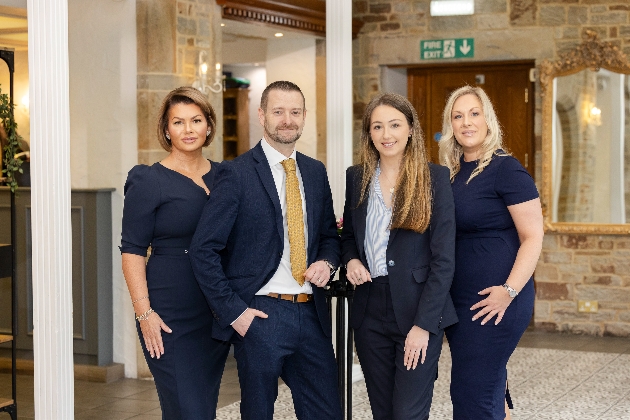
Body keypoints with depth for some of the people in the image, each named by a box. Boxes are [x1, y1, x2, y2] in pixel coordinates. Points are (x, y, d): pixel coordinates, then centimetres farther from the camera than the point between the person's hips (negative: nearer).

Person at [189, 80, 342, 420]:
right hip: (261, 315, -5)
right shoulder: (237, 174, -8)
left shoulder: (315, 172, 11)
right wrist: (232, 311, -13)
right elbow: (203, 250, -10)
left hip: (311, 313, 5)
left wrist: (327, 262, 0)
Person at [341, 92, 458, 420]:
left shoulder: (435, 178, -5)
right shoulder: (356, 177, 7)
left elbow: (443, 258, -8)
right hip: (370, 310, 4)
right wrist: (351, 259, -3)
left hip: (418, 310, -4)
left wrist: (424, 324, -14)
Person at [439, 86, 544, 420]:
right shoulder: (452, 172, 10)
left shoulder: (505, 169, -11)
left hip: (493, 301, -7)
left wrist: (509, 291, -23)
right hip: (458, 299, 7)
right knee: (489, 386, 16)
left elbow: (533, 237, -13)